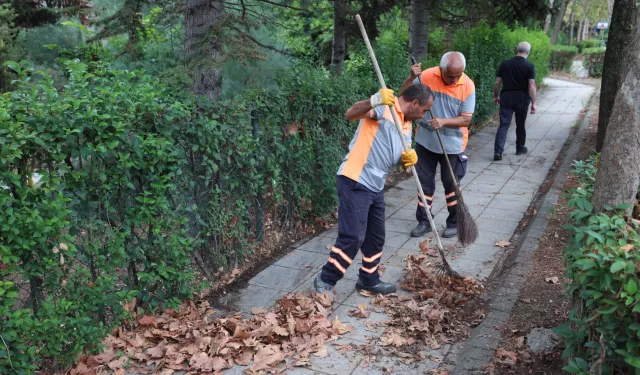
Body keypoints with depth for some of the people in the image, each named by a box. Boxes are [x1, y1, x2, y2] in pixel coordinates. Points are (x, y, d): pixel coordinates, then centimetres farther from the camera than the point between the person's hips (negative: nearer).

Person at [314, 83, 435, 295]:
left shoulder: (407, 124, 17)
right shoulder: (384, 108, -10)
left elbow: (403, 156, 16)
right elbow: (350, 115, -26)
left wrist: (410, 158, -8)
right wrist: (374, 101, -44)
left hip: (375, 186, 9)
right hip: (355, 182, -9)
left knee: (376, 237, 16)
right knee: (352, 237, -10)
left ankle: (369, 280, 33)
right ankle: (325, 280, 5)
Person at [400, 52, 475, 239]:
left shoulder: (467, 85, -14)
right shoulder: (427, 76, -12)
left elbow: (466, 119, -13)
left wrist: (444, 121, -29)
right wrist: (411, 77, -23)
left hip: (452, 145, -2)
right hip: (426, 141, 2)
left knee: (451, 184, 9)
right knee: (425, 182, 11)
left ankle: (454, 222, 25)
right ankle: (424, 221, 24)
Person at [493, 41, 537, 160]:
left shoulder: (504, 64, 1)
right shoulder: (529, 66, -6)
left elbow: (497, 83, 3)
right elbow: (531, 87, -11)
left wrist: (495, 96, 16)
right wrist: (533, 103, -6)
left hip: (506, 97, 1)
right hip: (521, 98, -1)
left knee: (504, 125, -2)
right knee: (520, 124, 16)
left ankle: (498, 151, -14)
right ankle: (520, 148, 30)